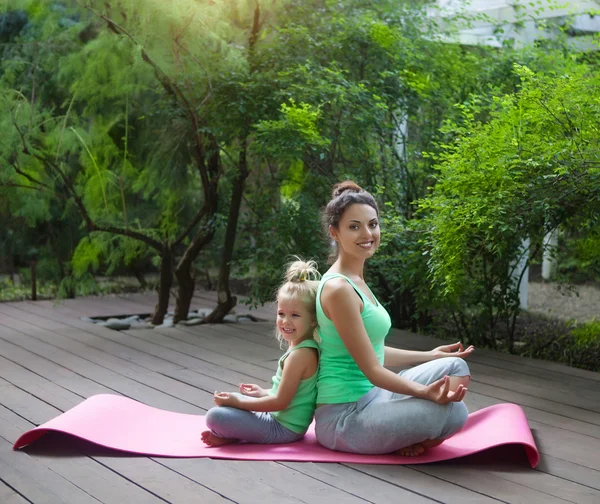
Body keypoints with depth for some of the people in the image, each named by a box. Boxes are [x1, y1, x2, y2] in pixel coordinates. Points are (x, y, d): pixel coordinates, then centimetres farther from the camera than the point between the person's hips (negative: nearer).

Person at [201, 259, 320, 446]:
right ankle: (233, 433, 3)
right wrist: (263, 393, 23)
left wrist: (238, 402, -16)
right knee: (228, 399, 26)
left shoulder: (300, 354, -23)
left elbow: (281, 401, -23)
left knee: (215, 416, -24)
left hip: (283, 428, -11)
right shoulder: (305, 348, 7)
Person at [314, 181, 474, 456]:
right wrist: (425, 392, -32)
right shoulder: (338, 288, -20)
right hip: (344, 417, -10)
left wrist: (430, 356, 24)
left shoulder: (355, 281, 11)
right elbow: (372, 370, -21)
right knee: (453, 411, -24)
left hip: (369, 399, 10)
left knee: (455, 366, 11)